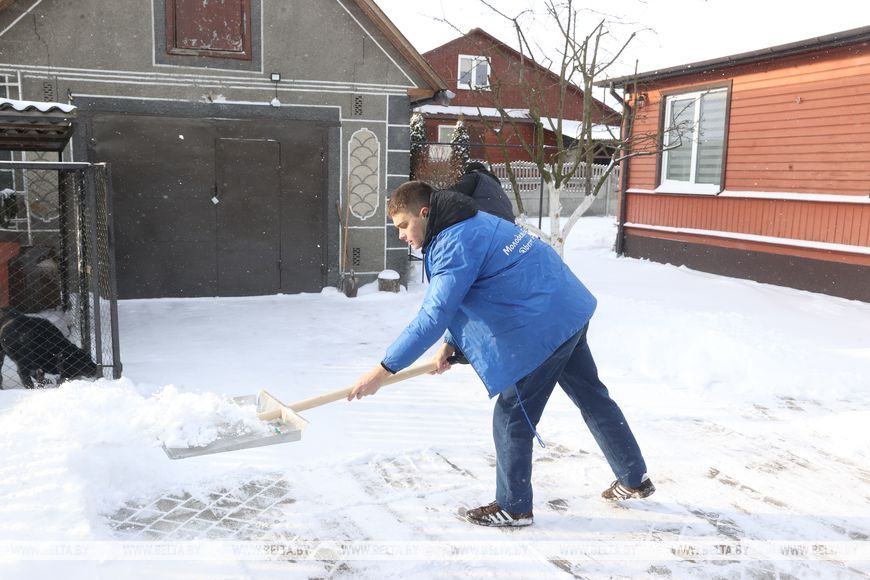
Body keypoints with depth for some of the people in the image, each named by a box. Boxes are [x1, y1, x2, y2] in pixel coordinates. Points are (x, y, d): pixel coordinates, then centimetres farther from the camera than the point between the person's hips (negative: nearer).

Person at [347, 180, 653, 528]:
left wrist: (383, 371, -22)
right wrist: (450, 344, 8)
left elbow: (433, 316, -25)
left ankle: (514, 507, 17)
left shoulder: (455, 245, -19)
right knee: (592, 395, 21)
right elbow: (465, 296, 19)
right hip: (571, 310, 11)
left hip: (544, 327, -10)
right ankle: (635, 480, 37)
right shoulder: (472, 223, 12)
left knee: (512, 415, 2)